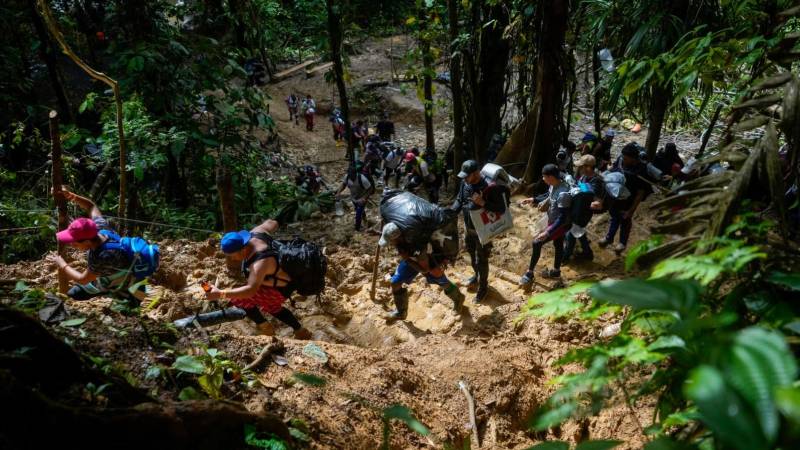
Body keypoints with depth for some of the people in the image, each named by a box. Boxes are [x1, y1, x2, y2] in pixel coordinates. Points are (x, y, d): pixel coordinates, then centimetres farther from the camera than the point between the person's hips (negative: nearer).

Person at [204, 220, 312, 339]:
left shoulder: (260, 262, -39)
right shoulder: (255, 233, -16)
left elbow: (251, 290, -48)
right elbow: (272, 223, 3)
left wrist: (220, 294, -52)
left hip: (280, 289, -10)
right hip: (284, 278, 10)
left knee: (237, 298, -10)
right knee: (271, 306, 31)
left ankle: (264, 326, 12)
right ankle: (300, 331, 42)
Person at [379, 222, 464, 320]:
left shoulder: (416, 246, -48)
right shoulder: (395, 232, -31)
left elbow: (424, 269, -35)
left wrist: (407, 259, -38)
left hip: (425, 261, -5)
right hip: (409, 257, 5)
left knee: (442, 282, 15)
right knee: (395, 283, 0)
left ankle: (458, 298, 46)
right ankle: (400, 312, 20)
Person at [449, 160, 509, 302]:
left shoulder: (489, 187, -28)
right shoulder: (465, 183, -8)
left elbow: (501, 209, -25)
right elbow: (459, 200, 5)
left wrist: (482, 203, -37)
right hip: (468, 228, 7)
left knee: (481, 260, 7)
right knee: (472, 256, 26)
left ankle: (483, 287, 27)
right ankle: (477, 276, 51)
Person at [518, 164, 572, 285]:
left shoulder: (563, 193, -36)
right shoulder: (554, 185, -9)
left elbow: (563, 217, -34)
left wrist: (548, 232, -37)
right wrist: (534, 200, 9)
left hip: (560, 224, -9)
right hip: (553, 221, 9)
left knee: (536, 242, -8)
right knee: (558, 245, 25)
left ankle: (529, 273, 7)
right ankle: (556, 271, 45)